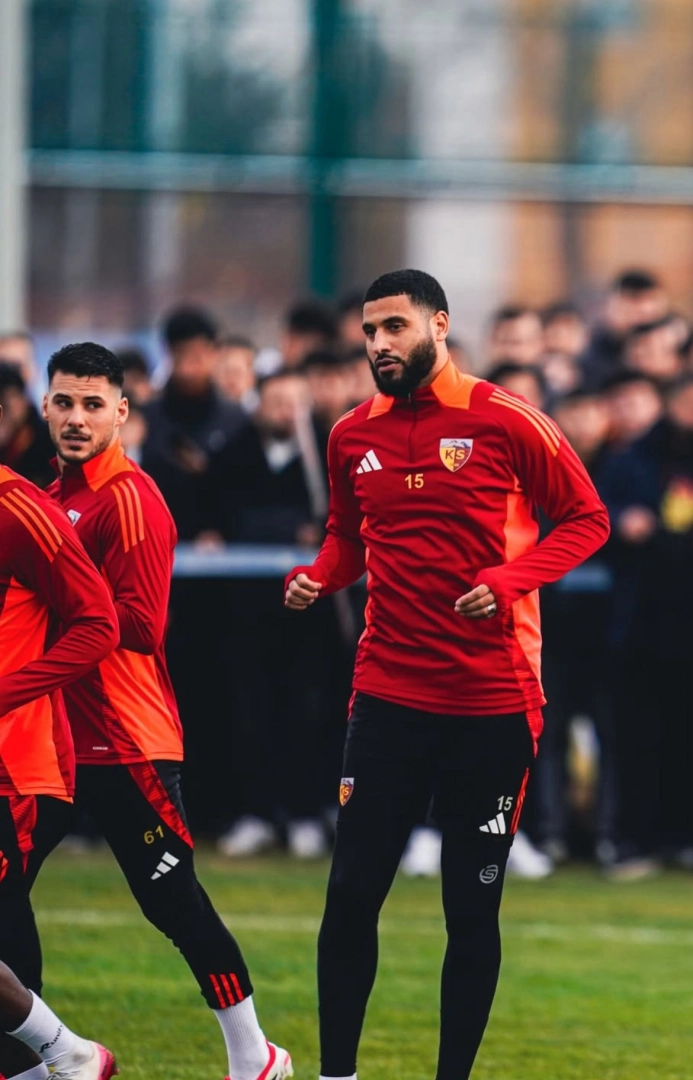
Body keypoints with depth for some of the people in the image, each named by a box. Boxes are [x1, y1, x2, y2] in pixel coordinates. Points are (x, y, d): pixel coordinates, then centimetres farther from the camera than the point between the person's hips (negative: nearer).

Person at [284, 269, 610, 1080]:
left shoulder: (506, 422, -6)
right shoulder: (352, 436, 6)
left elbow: (586, 519, -1)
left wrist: (510, 578, -16)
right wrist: (316, 577, -1)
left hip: (493, 706, -3)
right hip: (389, 699, 3)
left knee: (473, 912, 3)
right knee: (351, 896, -1)